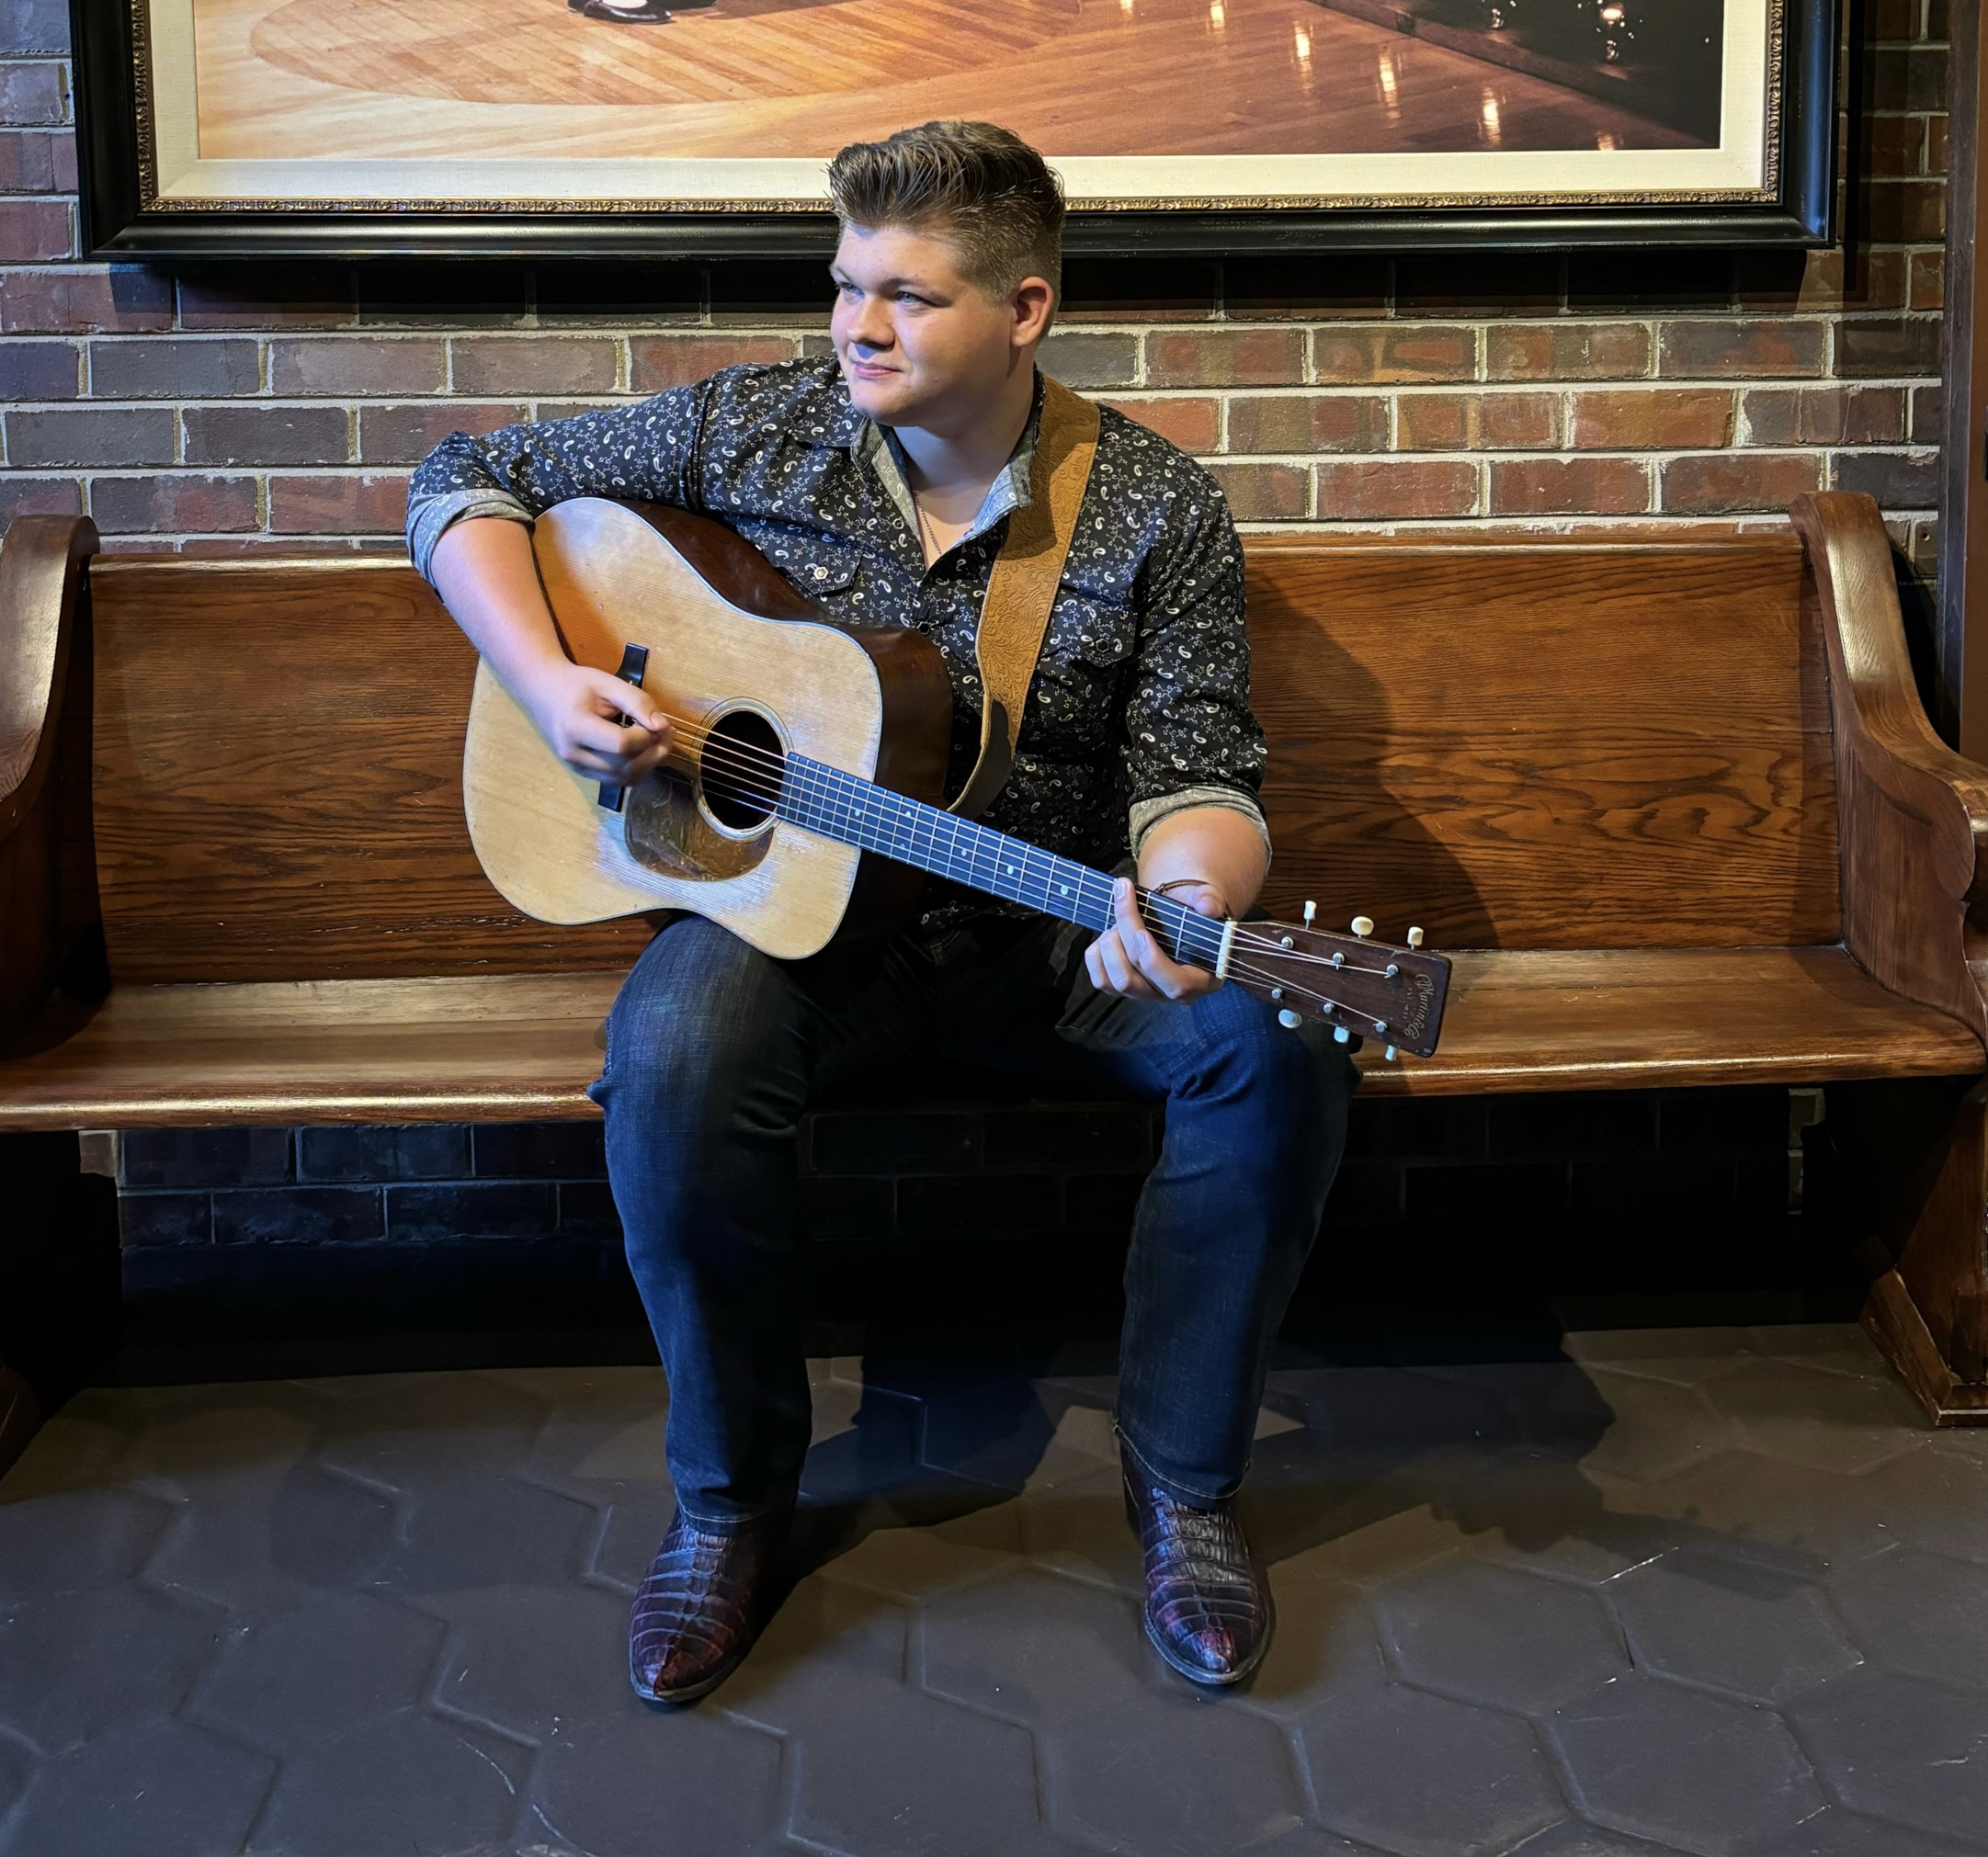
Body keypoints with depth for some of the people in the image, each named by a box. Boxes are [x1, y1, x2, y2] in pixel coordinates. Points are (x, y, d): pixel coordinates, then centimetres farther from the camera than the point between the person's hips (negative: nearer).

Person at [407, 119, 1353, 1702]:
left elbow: (1197, 771, -8)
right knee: (675, 1056, -33)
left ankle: (1186, 1485, -5)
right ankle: (733, 1497, -8)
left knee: (1283, 1047, -26)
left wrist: (1190, 906, -32)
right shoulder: (754, 432, -3)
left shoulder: (1157, 513, -5)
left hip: (1059, 936, 0)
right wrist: (549, 682, -12)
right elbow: (469, 482, 6)